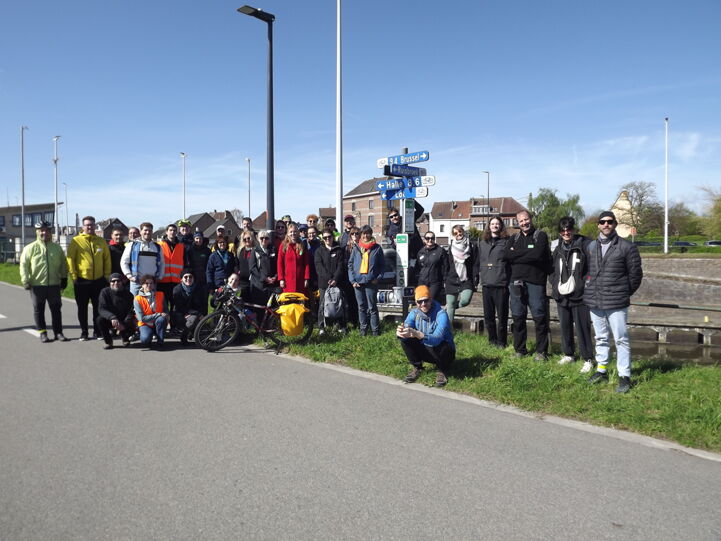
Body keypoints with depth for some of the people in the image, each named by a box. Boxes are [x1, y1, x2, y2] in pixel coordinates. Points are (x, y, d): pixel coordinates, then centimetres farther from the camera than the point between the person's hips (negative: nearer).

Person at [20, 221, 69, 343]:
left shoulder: (57, 248, 9)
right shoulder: (30, 248, 0)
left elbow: (63, 264, 16)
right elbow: (24, 265, -2)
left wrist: (64, 279, 12)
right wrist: (26, 281, -9)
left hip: (54, 284, 2)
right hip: (37, 285, -2)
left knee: (56, 309, 6)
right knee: (38, 310, 5)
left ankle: (58, 332, 14)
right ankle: (42, 333, 16)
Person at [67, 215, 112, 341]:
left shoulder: (101, 241, 8)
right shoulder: (76, 241, -1)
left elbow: (107, 259, 12)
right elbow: (70, 259, -4)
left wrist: (106, 275, 6)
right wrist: (74, 276, -8)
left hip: (99, 280, 2)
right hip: (82, 280, -2)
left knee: (98, 307, 7)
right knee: (82, 308, 6)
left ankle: (97, 332, 16)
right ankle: (84, 333, 16)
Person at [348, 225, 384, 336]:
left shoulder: (377, 248, 2)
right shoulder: (356, 248, 7)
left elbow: (382, 265, 5)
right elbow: (350, 264, 7)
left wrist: (378, 278, -7)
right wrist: (352, 280, -1)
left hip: (371, 282, -3)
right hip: (358, 282, 3)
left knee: (372, 307, 1)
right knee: (361, 307, 10)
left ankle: (375, 329, 10)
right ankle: (363, 328, 19)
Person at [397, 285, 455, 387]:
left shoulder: (441, 314, -25)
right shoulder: (414, 313, -9)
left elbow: (437, 339, -39)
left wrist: (418, 334, -56)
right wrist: (400, 332, -49)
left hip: (442, 352, -4)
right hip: (425, 351, 4)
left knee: (443, 347, -38)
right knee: (405, 340, -18)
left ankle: (442, 371, -5)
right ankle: (417, 367, 4)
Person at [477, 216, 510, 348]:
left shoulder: (506, 242, 0)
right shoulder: (483, 243, 14)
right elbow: (478, 261, 17)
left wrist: (511, 280, -11)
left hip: (501, 284, -4)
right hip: (486, 283, 5)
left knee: (502, 315, 1)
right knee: (488, 315, 11)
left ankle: (501, 341, 13)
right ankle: (492, 340, 24)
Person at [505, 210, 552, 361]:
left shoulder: (541, 236, 3)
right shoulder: (514, 239, 15)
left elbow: (538, 255, -14)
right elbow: (508, 255, -2)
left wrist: (517, 254, -6)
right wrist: (528, 254, -8)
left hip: (535, 282, -4)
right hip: (517, 282, 4)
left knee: (540, 317, -1)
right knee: (518, 317, 8)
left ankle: (541, 351, 9)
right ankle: (520, 349, 19)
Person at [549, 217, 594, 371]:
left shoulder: (585, 245, -8)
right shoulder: (558, 249, 12)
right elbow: (552, 270, 21)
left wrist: (584, 284, -13)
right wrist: (555, 284, 6)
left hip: (579, 296, -6)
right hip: (561, 296, 6)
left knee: (582, 328, -3)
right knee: (565, 327, 15)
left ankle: (588, 359, 8)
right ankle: (568, 354, 31)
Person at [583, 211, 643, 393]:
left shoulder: (626, 247, -4)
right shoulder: (590, 247, 11)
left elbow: (635, 273, 0)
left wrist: (625, 293, 5)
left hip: (616, 303, -5)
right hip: (594, 302, 5)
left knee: (621, 339, -3)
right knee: (601, 338, 15)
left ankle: (624, 376, 4)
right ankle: (601, 370, 25)